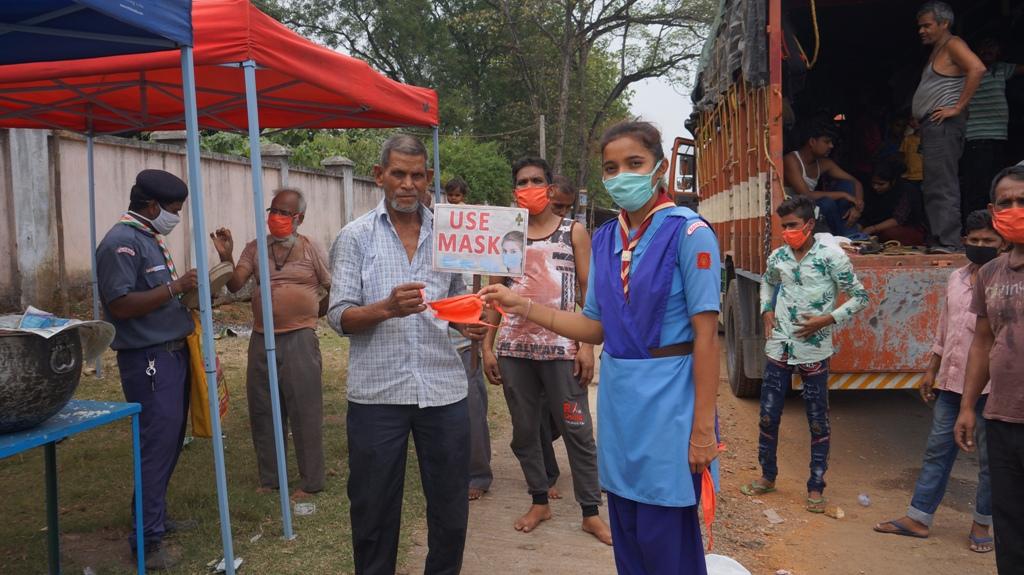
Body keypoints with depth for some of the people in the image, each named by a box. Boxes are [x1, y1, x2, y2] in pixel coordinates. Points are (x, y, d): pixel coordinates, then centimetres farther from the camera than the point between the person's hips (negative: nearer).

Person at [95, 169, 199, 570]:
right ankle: (147, 541, 1)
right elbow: (120, 305, -22)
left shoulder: (151, 238, 15)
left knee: (169, 442, 17)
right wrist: (175, 287, -22)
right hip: (147, 359, -10)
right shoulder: (121, 242, -15)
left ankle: (156, 516, 30)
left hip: (172, 352, 10)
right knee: (156, 445, -7)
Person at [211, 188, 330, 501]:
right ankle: (269, 478, 25)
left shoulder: (311, 250, 0)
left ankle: (310, 482, 10)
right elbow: (234, 285, -3)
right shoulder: (255, 248, 8)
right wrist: (225, 257, -17)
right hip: (261, 338, 4)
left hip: (299, 339, -4)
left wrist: (312, 313, 6)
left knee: (304, 411, 0)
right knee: (262, 411, 11)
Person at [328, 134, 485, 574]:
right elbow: (339, 317, -4)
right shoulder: (355, 237, 2)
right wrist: (386, 308, -23)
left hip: (443, 389, 2)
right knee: (375, 509, 11)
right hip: (377, 392, -2)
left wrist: (469, 323, -5)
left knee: (450, 506, 12)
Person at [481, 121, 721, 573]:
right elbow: (596, 329, 10)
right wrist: (523, 306, 2)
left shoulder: (688, 233, -12)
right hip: (618, 398, 6)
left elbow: (706, 335, -13)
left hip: (668, 398, -6)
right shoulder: (604, 238, 7)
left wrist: (703, 427, -14)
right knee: (626, 536, 17)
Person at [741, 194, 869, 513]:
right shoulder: (778, 256, 4)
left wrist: (827, 320, -15)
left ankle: (816, 487, 19)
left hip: (814, 352, -4)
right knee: (768, 416, 10)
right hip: (778, 348, 4)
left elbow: (859, 297, -4)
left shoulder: (831, 256, -10)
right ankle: (767, 476, 28)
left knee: (818, 422, 6)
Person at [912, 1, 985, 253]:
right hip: (932, 125, 11)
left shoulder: (953, 45, -6)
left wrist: (958, 107, -22)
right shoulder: (936, 51, 23)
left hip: (943, 125, -10)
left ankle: (948, 242, -17)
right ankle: (937, 240, 16)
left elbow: (977, 68, -22)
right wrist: (917, 118, 15)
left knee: (942, 185, -15)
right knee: (936, 186, 11)